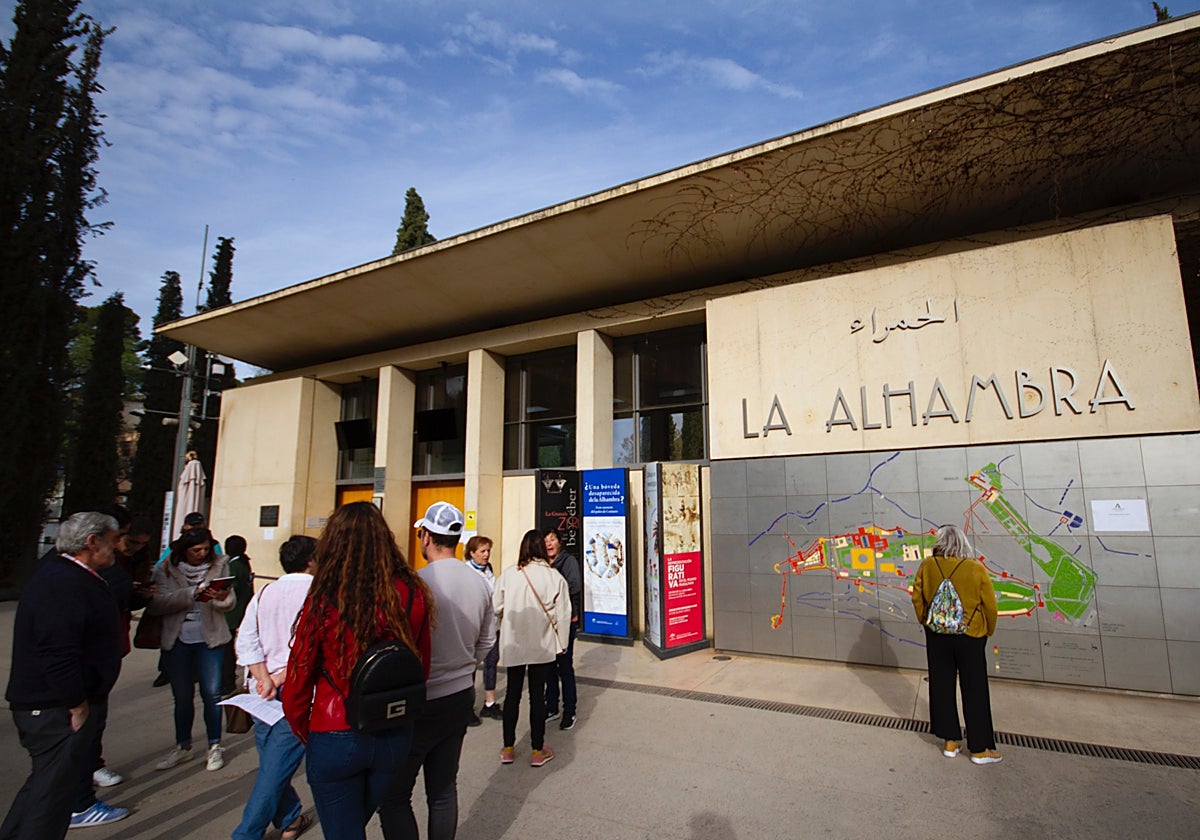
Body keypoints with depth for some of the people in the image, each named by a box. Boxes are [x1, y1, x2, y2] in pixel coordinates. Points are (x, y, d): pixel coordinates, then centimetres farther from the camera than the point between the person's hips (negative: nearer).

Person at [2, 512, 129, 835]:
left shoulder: (57, 574, 11)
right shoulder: (64, 584, -24)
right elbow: (58, 653, -28)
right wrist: (77, 705, -20)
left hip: (42, 704, 10)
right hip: (56, 710, -10)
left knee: (46, 781, 22)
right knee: (52, 790, 2)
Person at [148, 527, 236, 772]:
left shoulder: (219, 565, 1)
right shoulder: (165, 570, 0)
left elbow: (229, 603, -3)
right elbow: (156, 604, -13)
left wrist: (223, 597, -26)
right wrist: (191, 594, -23)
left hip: (210, 638, -1)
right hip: (177, 641, 1)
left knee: (211, 694, 1)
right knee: (182, 696, 12)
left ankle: (214, 746, 17)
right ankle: (182, 746, 30)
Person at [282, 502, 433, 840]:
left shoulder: (324, 600, -19)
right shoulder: (412, 593, -11)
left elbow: (298, 680, -9)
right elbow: (422, 665, 0)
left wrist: (303, 732, 9)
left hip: (335, 738, -3)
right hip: (395, 736, 3)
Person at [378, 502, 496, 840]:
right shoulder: (479, 582, -1)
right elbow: (487, 641, 9)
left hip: (421, 702, -6)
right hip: (462, 697, 7)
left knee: (394, 796, 9)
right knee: (444, 790, 19)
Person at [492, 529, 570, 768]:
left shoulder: (508, 574, -10)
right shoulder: (555, 577, -12)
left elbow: (496, 608, -3)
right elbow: (562, 614, -8)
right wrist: (561, 644, 5)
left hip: (513, 644, 1)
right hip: (542, 646, -1)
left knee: (512, 693, 15)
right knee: (537, 694, 9)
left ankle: (508, 748, 26)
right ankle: (538, 750, 20)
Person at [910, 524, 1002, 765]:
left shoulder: (927, 565, -8)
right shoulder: (976, 569, -12)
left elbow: (917, 598, -2)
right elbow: (990, 605, -6)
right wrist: (988, 631, 12)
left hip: (937, 634, 2)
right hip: (970, 636, -1)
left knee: (941, 686, 12)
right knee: (974, 690, 9)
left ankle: (950, 742, 22)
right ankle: (980, 749, 18)